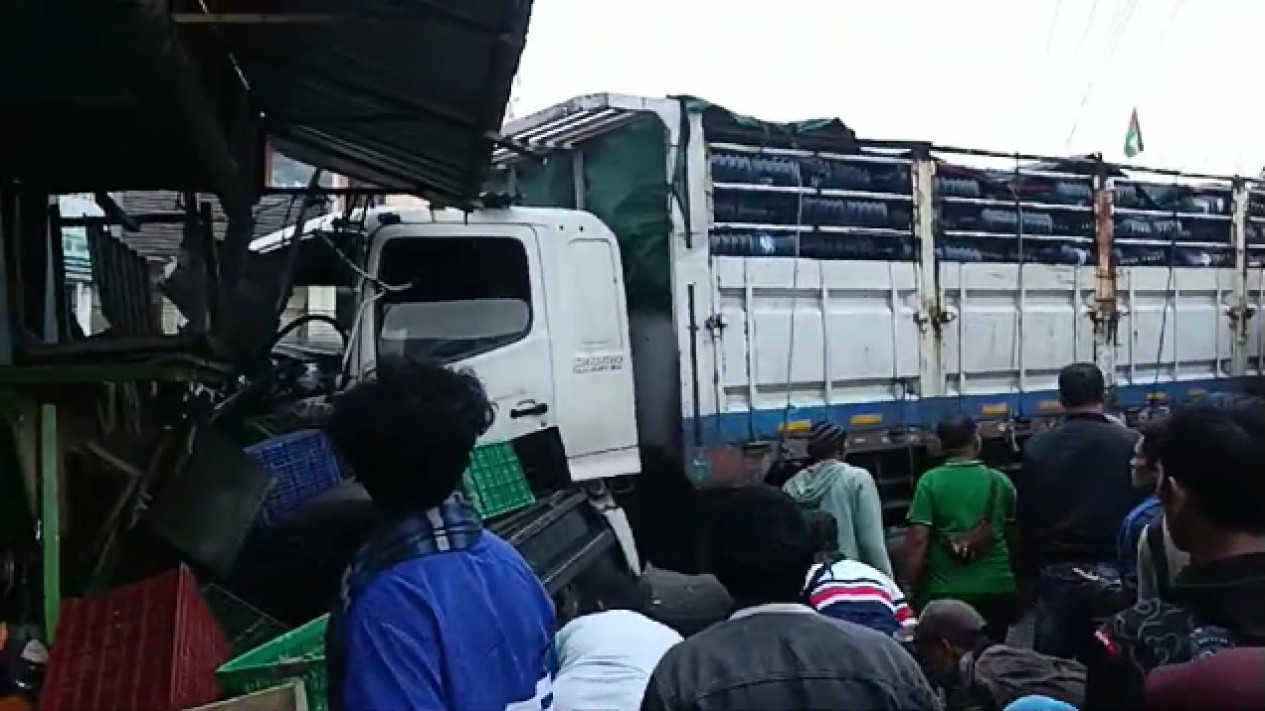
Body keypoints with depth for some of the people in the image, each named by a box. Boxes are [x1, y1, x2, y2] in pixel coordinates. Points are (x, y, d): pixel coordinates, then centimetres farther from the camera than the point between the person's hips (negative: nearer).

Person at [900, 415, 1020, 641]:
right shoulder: (1000, 481, 1)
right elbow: (1013, 534, 12)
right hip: (997, 589, 2)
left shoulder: (930, 481, -7)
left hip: (946, 591, -2)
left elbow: (917, 540, -13)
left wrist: (910, 588, -5)